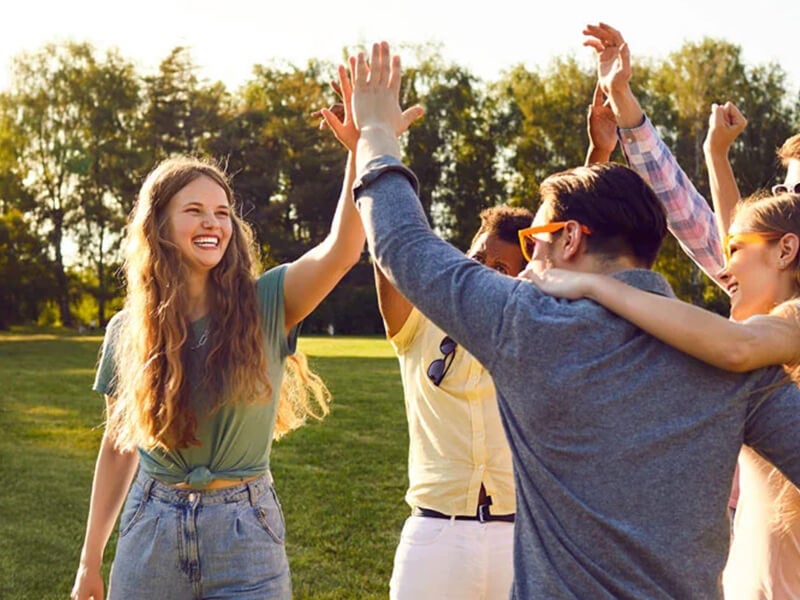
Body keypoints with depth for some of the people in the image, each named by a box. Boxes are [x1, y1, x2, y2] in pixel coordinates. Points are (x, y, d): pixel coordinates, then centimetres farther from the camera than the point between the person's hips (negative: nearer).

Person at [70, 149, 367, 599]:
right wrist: (91, 561, 12)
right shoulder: (127, 331, 0)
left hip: (246, 535, -2)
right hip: (151, 533, 2)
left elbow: (341, 251, -26)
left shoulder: (265, 306, -7)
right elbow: (118, 447, 9)